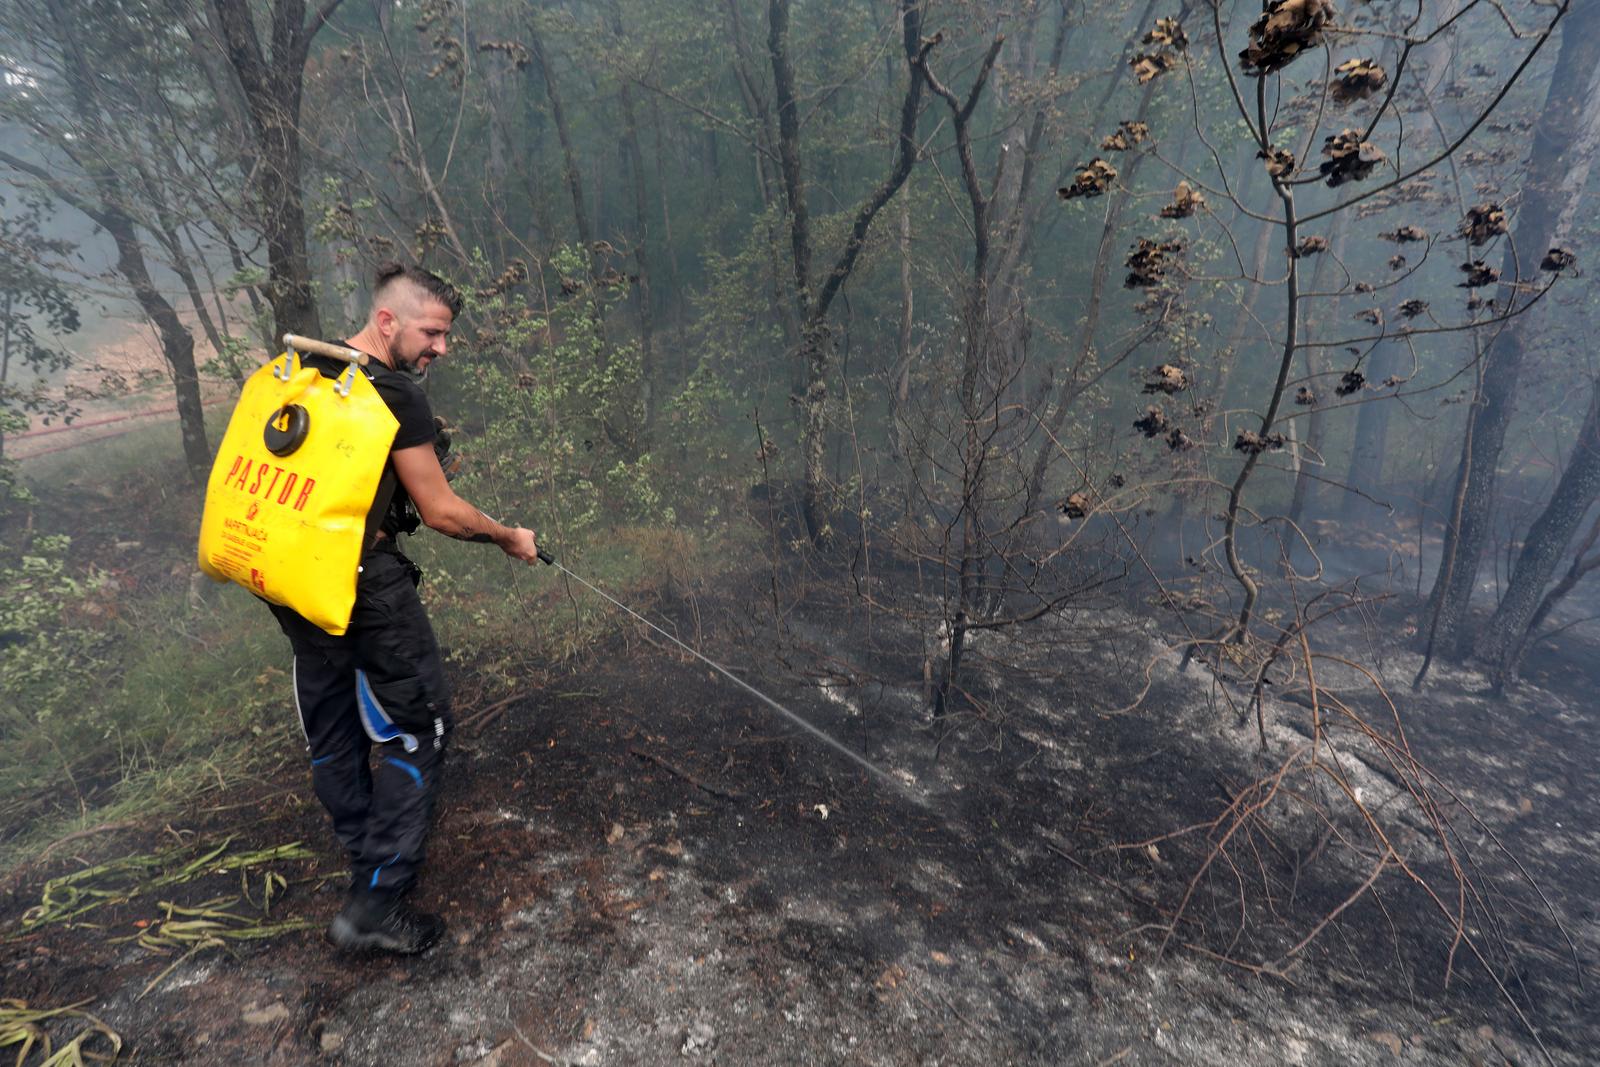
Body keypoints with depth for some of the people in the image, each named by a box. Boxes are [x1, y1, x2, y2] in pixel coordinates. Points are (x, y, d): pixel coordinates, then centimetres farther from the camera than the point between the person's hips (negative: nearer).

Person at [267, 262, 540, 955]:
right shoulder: (395, 394, -16)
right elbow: (440, 511, -12)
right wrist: (509, 538, 1)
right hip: (365, 583, -9)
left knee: (332, 730, 20)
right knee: (414, 728, 3)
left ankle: (365, 857, 39)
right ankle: (375, 906, 7)